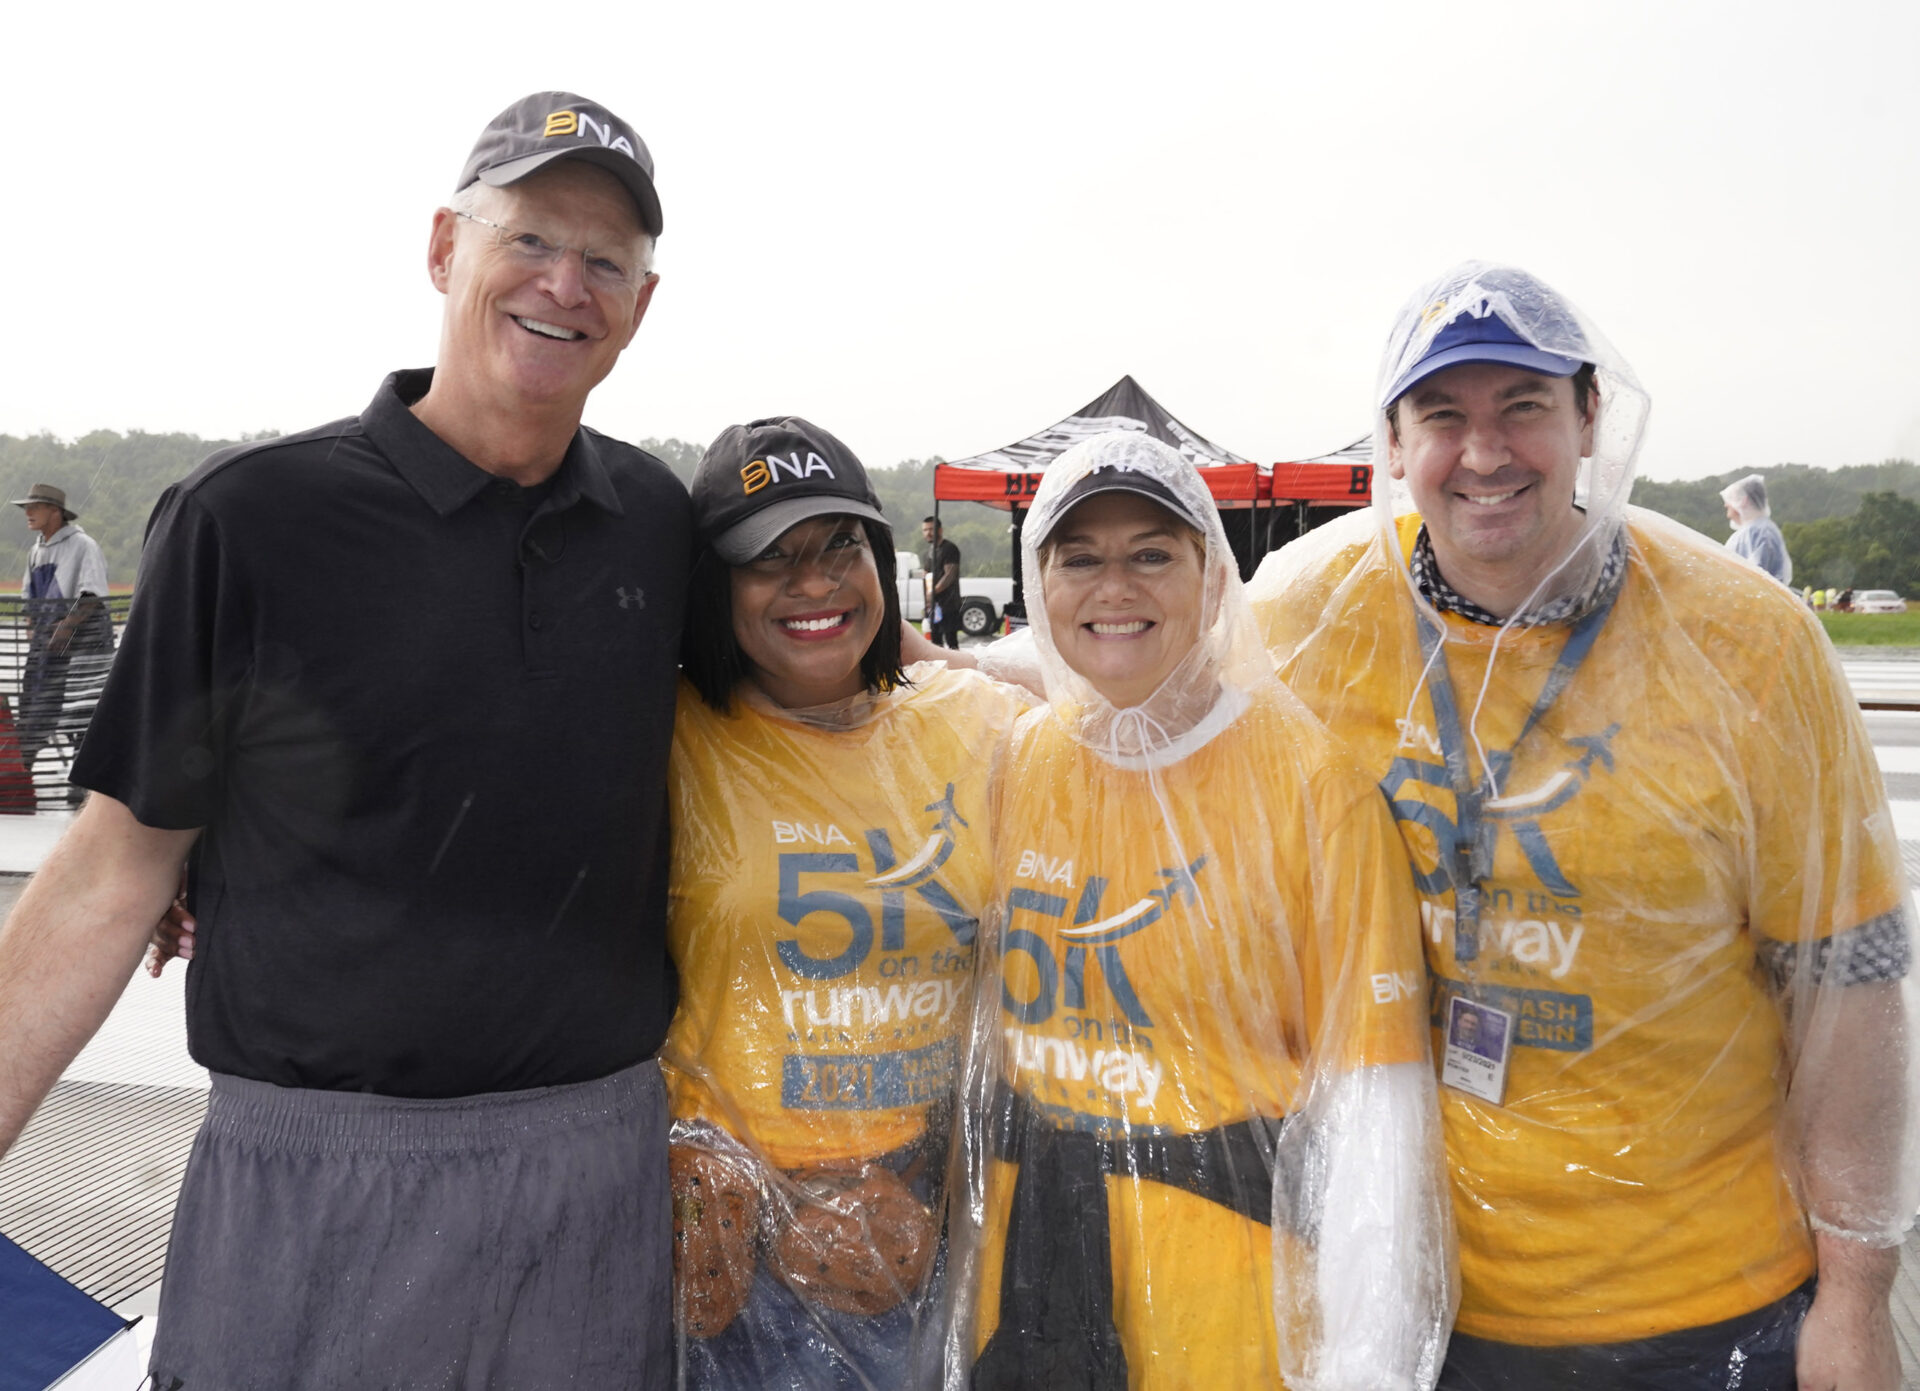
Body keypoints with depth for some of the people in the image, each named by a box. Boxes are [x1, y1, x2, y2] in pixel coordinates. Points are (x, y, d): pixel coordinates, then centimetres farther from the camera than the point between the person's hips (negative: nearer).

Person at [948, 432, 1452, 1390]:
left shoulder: (1311, 777, -14)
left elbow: (1372, 1087, -14)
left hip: (1224, 1256, -4)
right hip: (1029, 1252, 4)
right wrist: (967, 1254, 13)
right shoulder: (1019, 758, 0)